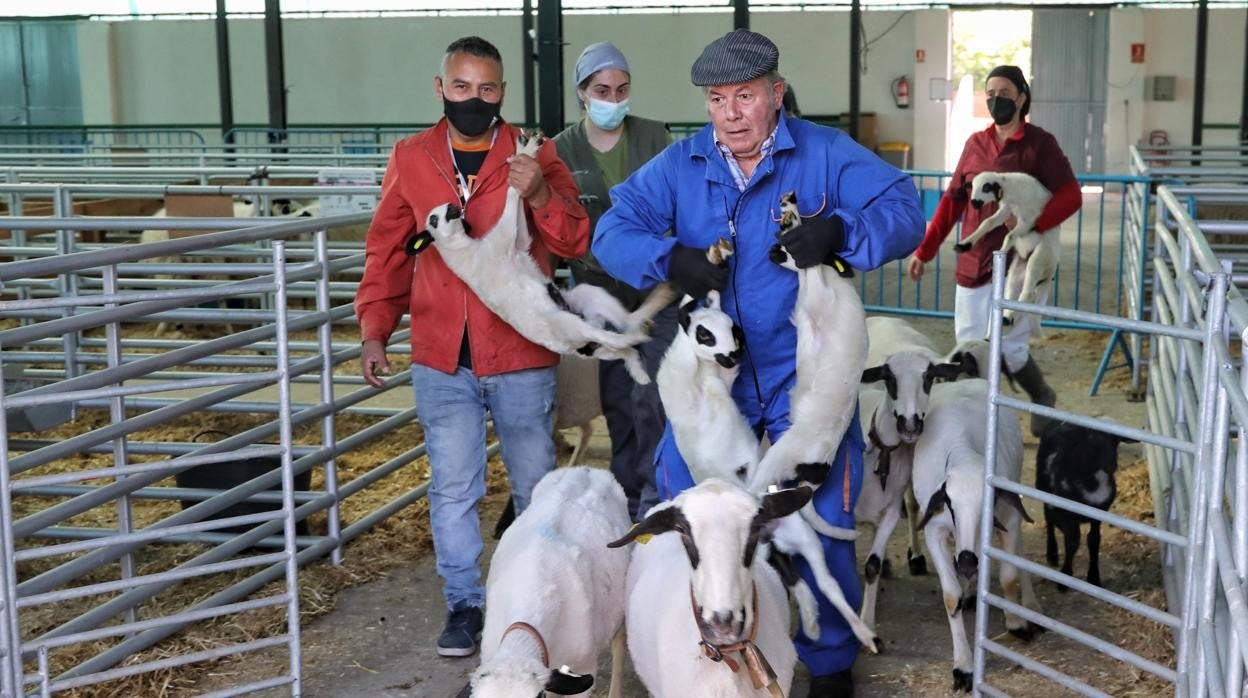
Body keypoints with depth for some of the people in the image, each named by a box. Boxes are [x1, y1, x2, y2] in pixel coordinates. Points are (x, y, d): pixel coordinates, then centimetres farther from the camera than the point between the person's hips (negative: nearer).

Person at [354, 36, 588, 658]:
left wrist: (540, 196, -23)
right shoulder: (411, 158, 4)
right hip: (442, 361, 1)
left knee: (536, 485, 11)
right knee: (452, 490, 4)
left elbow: (575, 243, -5)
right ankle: (464, 604, 17)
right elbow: (388, 251, 9)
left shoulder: (534, 156, -1)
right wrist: (374, 330, 3)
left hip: (521, 357, -1)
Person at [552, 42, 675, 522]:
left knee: (651, 398, -8)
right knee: (616, 401, 10)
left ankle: (656, 500, 4)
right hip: (602, 294, 2)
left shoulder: (654, 137, -1)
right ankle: (629, 498, 24)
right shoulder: (561, 151, 0)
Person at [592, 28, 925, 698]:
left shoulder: (826, 154, -5)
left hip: (805, 376, -2)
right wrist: (671, 259, -25)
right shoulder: (680, 165, 1)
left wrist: (840, 230, -34)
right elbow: (612, 230, -5)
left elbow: (904, 213, -14)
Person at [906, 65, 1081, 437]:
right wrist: (924, 250, 11)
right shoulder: (975, 144, 11)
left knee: (1007, 346, -7)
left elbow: (1071, 196, -8)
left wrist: (1031, 224, -24)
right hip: (973, 264, 5)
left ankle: (1042, 396, 22)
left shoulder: (1040, 143, -2)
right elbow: (952, 201, 14)